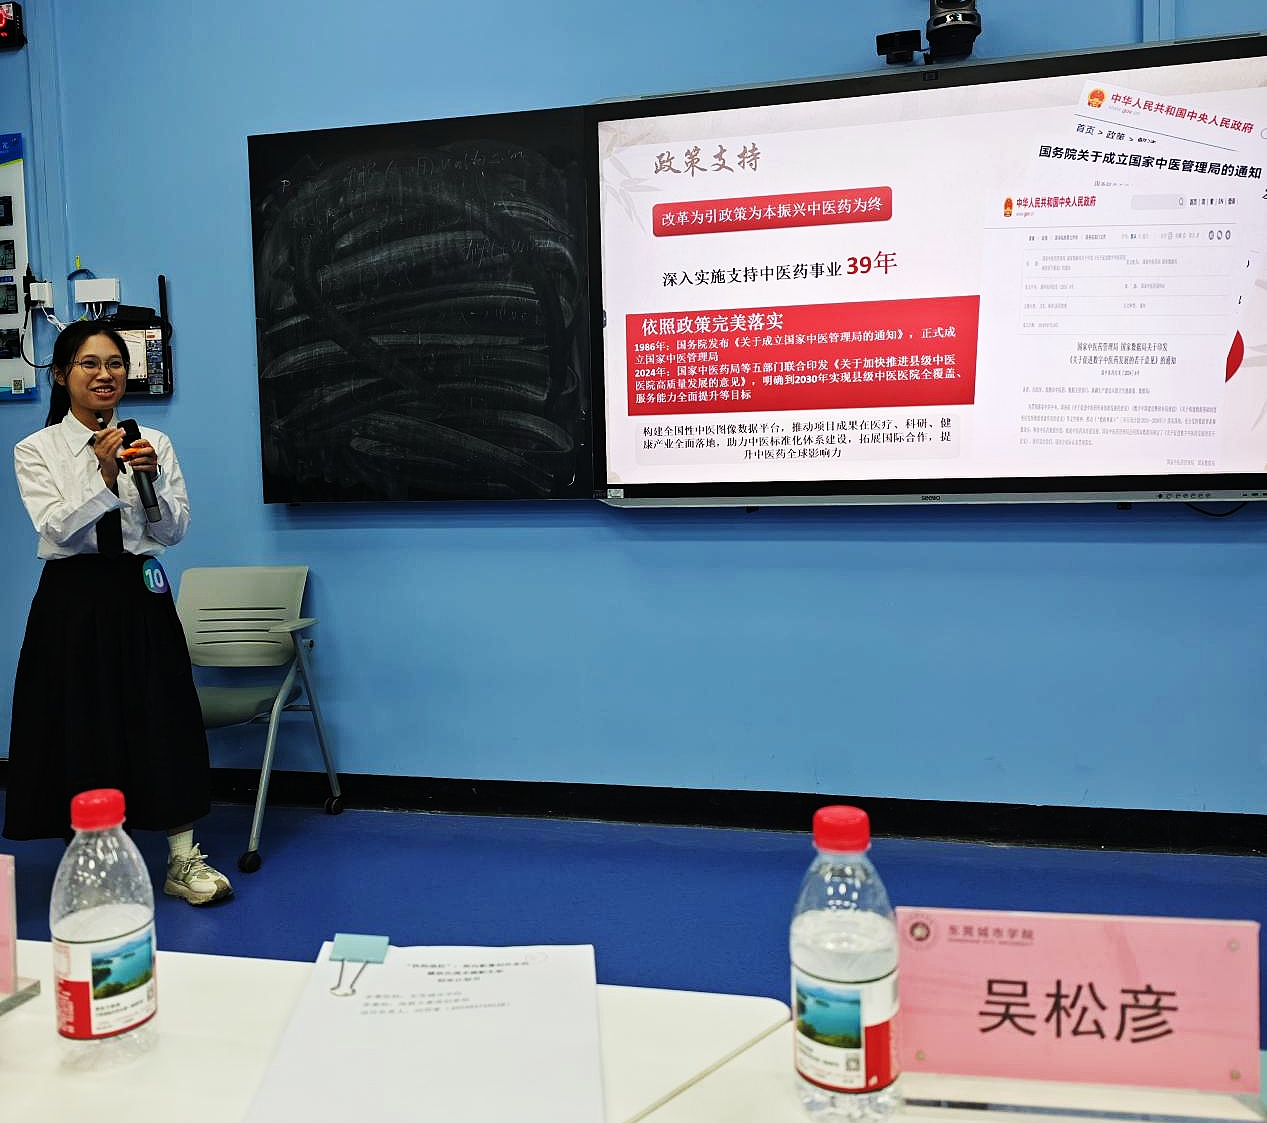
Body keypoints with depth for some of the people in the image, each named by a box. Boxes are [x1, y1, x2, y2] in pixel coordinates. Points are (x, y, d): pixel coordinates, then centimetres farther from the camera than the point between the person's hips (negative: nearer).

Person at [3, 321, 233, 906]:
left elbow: (174, 530, 0)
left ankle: (182, 860, 17)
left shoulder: (153, 443, 5)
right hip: (73, 600, -1)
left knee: (162, 721, 4)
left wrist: (151, 478, -16)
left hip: (140, 594, 2)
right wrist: (103, 474, -22)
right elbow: (58, 528, -12)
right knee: (81, 727, 6)